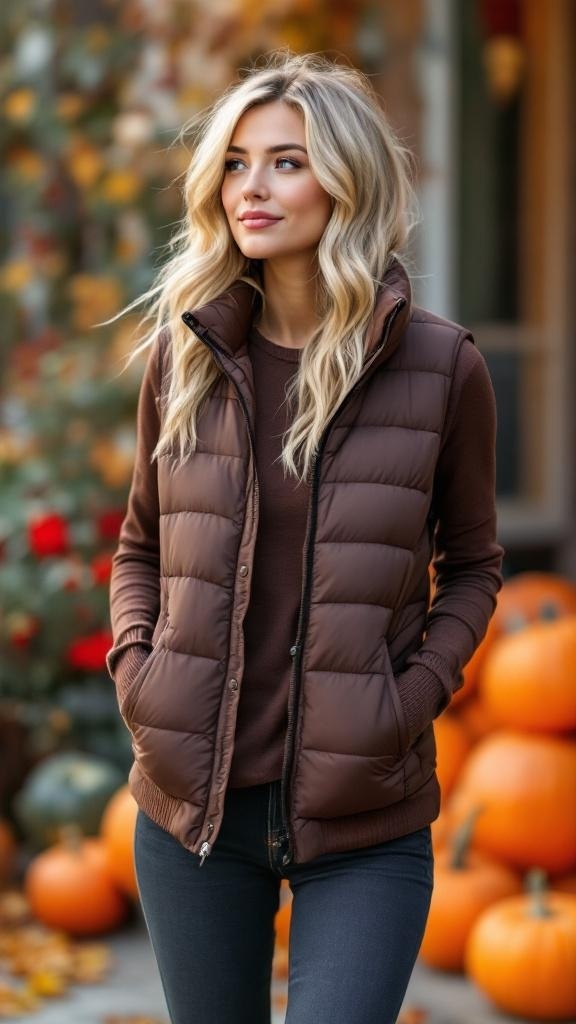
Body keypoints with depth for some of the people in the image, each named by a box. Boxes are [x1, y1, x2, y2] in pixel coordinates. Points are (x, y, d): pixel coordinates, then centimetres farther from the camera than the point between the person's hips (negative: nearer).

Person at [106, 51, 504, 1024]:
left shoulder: (440, 365, -5)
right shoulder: (184, 351, 2)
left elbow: (471, 564, 6)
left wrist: (416, 691, -8)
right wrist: (134, 667, -2)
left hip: (365, 818, -3)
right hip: (193, 799, 3)